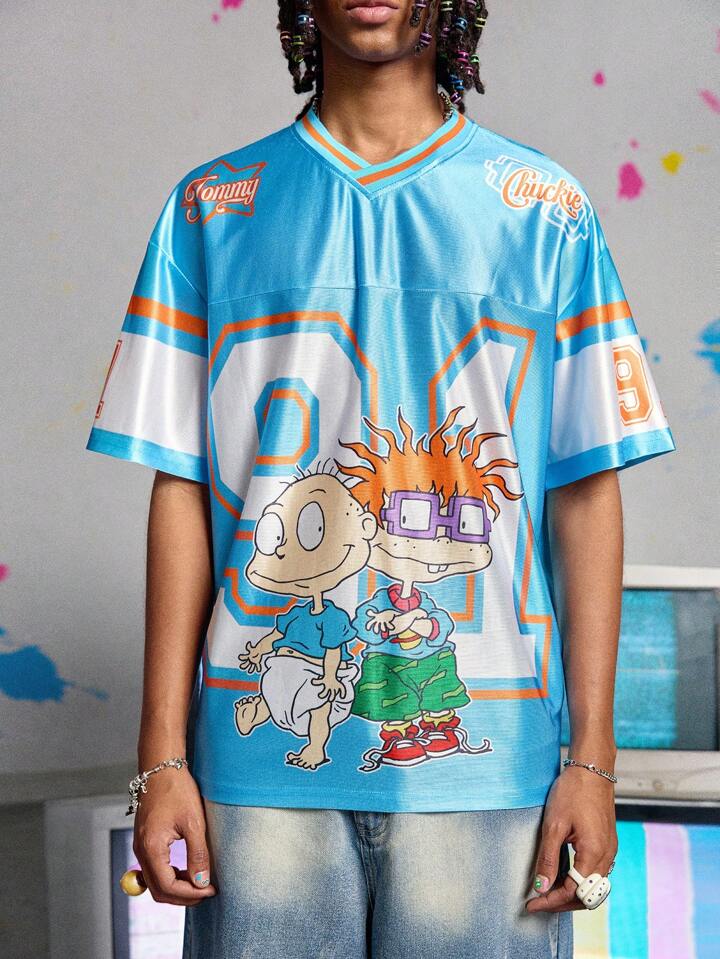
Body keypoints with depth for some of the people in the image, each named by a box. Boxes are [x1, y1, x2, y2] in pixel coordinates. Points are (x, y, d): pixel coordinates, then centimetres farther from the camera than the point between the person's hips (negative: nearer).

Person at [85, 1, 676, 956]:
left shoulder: (546, 208, 6)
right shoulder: (212, 208, 9)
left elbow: (587, 490, 3)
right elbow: (182, 490, 5)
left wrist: (592, 758, -3)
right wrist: (161, 757, 0)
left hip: (484, 760, 0)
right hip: (263, 754, 1)